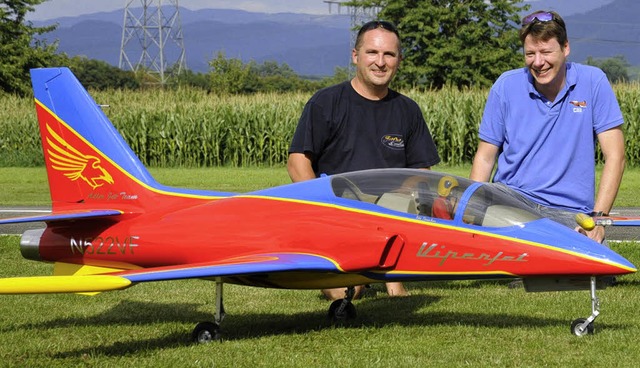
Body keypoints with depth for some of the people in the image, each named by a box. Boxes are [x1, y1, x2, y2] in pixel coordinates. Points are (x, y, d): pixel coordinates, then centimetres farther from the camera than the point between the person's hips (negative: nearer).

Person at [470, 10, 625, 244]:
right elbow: (485, 157, 9)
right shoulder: (506, 86, 4)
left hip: (570, 213, -1)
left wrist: (598, 217, -12)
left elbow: (614, 156, -1)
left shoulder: (593, 82, 0)